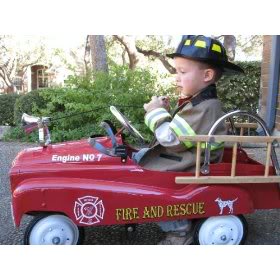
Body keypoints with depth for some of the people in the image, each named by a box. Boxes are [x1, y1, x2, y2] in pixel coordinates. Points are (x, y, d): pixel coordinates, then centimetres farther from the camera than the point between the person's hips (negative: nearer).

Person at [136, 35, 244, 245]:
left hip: (186, 170, -11)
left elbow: (170, 138, -27)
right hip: (183, 160, 11)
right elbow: (174, 132, 15)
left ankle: (180, 230, -3)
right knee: (139, 157, 15)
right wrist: (165, 112, 0)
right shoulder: (198, 101, 8)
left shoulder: (204, 108, -26)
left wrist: (157, 112, -16)